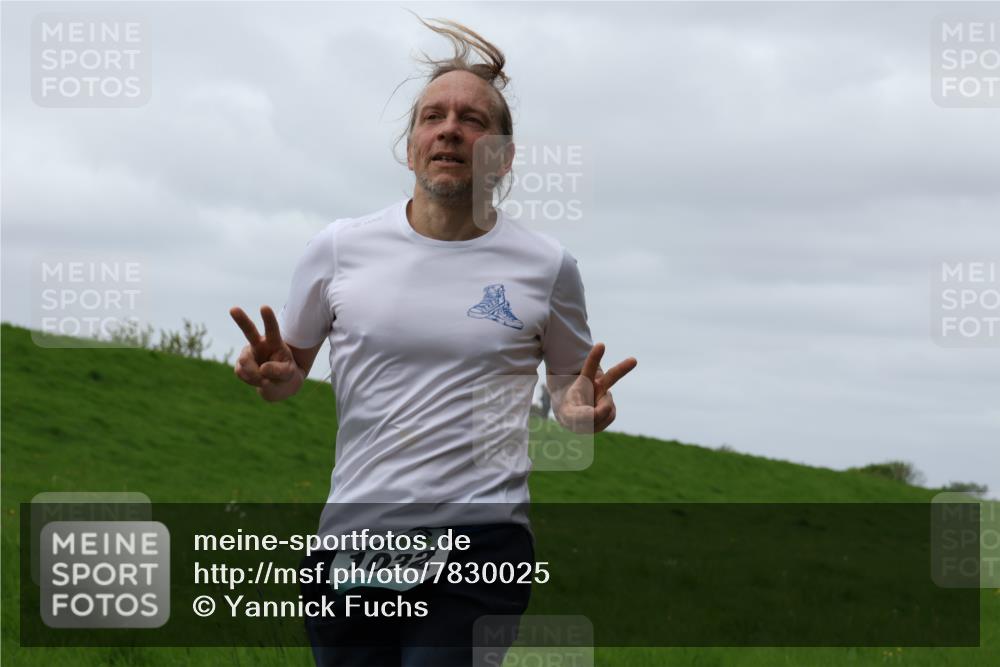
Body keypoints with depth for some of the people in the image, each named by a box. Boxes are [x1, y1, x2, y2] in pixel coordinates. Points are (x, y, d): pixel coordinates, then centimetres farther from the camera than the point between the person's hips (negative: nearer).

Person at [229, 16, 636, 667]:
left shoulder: (546, 265, 4)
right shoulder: (339, 248, 6)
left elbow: (570, 389, 17)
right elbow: (290, 372, 17)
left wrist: (582, 407, -6)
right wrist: (273, 375, -7)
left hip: (480, 538, -2)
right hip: (349, 540, 2)